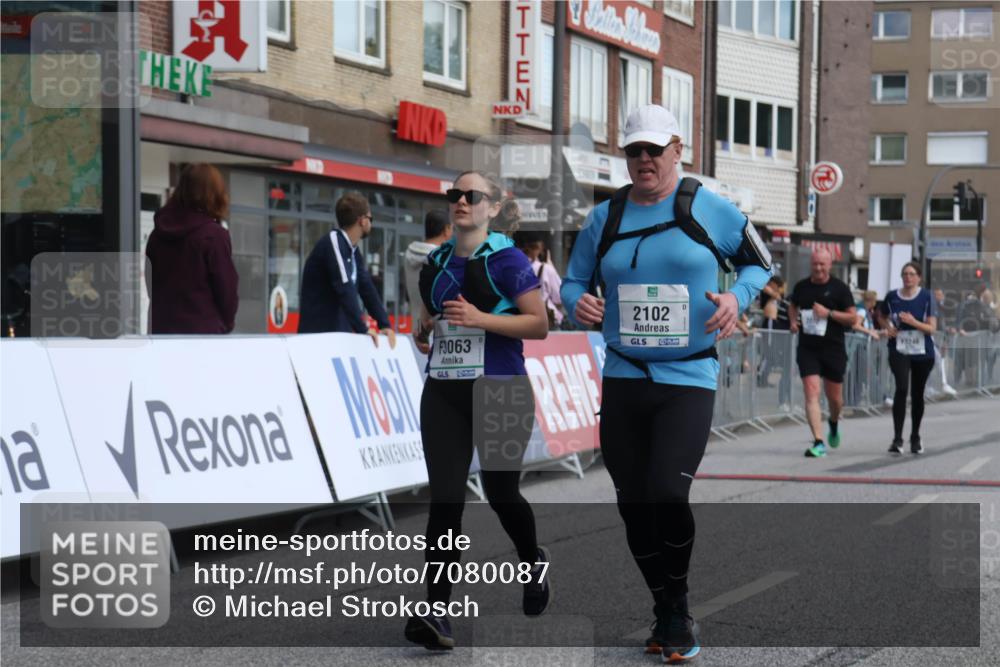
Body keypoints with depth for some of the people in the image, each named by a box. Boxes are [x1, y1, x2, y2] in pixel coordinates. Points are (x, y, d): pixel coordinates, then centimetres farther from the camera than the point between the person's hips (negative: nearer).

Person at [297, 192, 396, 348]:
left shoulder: (353, 251, 13)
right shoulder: (333, 242, -15)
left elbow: (367, 289, 10)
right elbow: (345, 290, -24)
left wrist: (385, 325, -2)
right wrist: (362, 329, -26)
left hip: (340, 334, 9)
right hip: (318, 334, -9)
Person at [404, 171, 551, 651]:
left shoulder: (507, 260, -6)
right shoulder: (436, 263, 12)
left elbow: (539, 325, -10)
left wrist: (482, 319, -19)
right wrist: (425, 329, 3)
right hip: (443, 391, 4)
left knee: (500, 492, 7)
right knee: (444, 500, -5)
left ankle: (533, 560, 39)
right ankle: (437, 611, -8)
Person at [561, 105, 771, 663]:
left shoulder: (710, 210, -1)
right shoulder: (605, 218, 7)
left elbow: (759, 262, 9)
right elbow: (574, 281, 15)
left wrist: (736, 298, -11)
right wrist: (579, 302, -8)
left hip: (689, 380, -4)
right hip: (623, 380, 4)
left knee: (668, 494, -18)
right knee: (634, 504, 6)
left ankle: (679, 609, 5)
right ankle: (664, 610, 24)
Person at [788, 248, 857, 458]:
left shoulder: (839, 288, -3)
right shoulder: (801, 286, 5)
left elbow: (853, 318, -4)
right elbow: (793, 306, 25)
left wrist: (829, 313, -17)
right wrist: (793, 320, 4)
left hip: (833, 348, -1)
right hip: (807, 348, 1)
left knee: (834, 397, 10)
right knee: (811, 393, -12)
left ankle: (834, 423, 44)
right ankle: (818, 442, -14)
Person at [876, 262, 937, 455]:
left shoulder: (927, 298, -5)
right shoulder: (892, 296, 0)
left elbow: (932, 328, -8)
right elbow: (881, 317, 19)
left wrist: (914, 322, -24)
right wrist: (888, 327, -1)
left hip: (922, 352, 1)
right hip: (899, 351, -1)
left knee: (917, 394, 10)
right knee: (901, 389, -20)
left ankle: (915, 438, 28)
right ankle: (897, 439, -19)